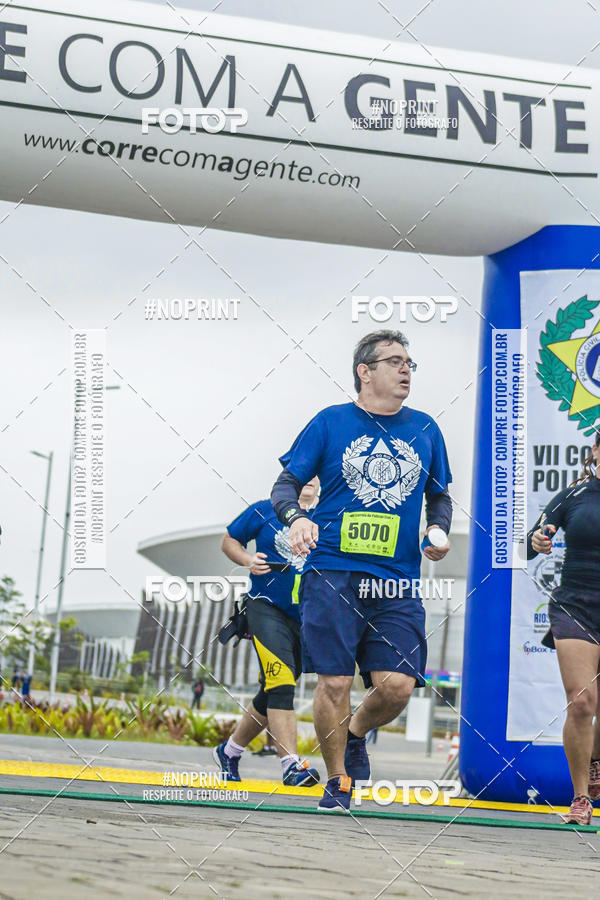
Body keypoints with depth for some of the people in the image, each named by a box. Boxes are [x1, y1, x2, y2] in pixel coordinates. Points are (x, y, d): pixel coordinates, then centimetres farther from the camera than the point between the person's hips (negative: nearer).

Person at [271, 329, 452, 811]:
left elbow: (439, 496, 24)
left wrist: (439, 529, 4)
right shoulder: (331, 422, 5)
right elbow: (286, 484, 7)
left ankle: (356, 733, 27)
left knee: (397, 687, -7)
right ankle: (338, 783, 15)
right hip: (333, 574, -2)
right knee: (335, 682, -5)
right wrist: (296, 517, -14)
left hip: (399, 583, 3)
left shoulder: (425, 429, 14)